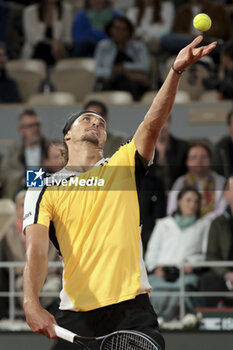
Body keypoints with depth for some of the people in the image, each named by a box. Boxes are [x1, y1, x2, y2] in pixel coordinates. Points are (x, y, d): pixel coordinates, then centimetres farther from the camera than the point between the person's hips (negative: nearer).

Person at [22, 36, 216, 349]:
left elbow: (152, 124, -3)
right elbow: (36, 251, -4)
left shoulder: (122, 166, 13)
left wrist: (176, 71, -19)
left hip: (131, 307, 0)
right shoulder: (44, 190, 9)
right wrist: (32, 303, -22)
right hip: (76, 313, 0)